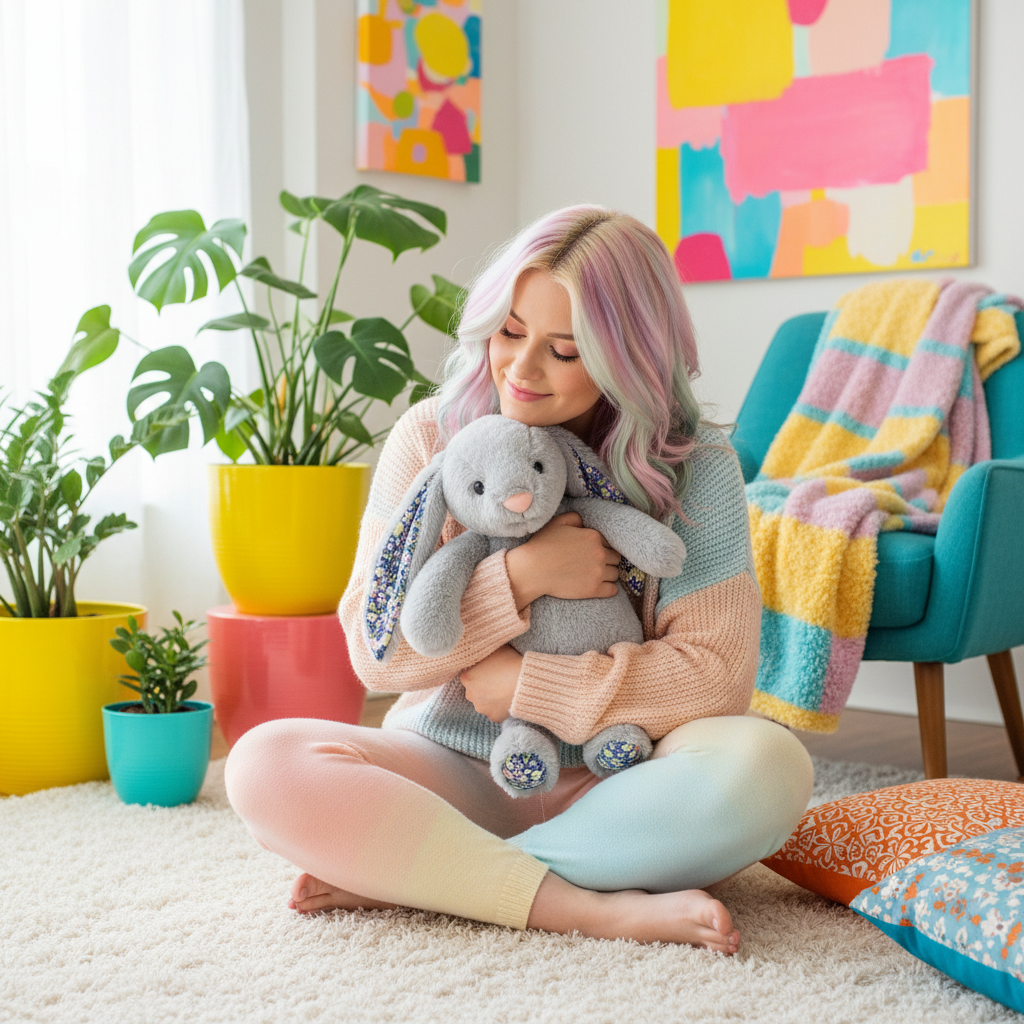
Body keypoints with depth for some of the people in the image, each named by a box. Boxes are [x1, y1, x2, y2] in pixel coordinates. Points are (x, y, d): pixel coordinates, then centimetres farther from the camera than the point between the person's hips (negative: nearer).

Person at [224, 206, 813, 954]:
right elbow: (374, 650, -5)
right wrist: (520, 575, -18)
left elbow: (717, 671, -12)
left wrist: (529, 686, -16)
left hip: (612, 781, -1)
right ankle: (595, 908, -28)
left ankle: (398, 876, -24)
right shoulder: (430, 437, -1)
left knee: (766, 767, -32)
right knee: (266, 763, -24)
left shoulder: (693, 468, -6)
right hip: (451, 773, 1)